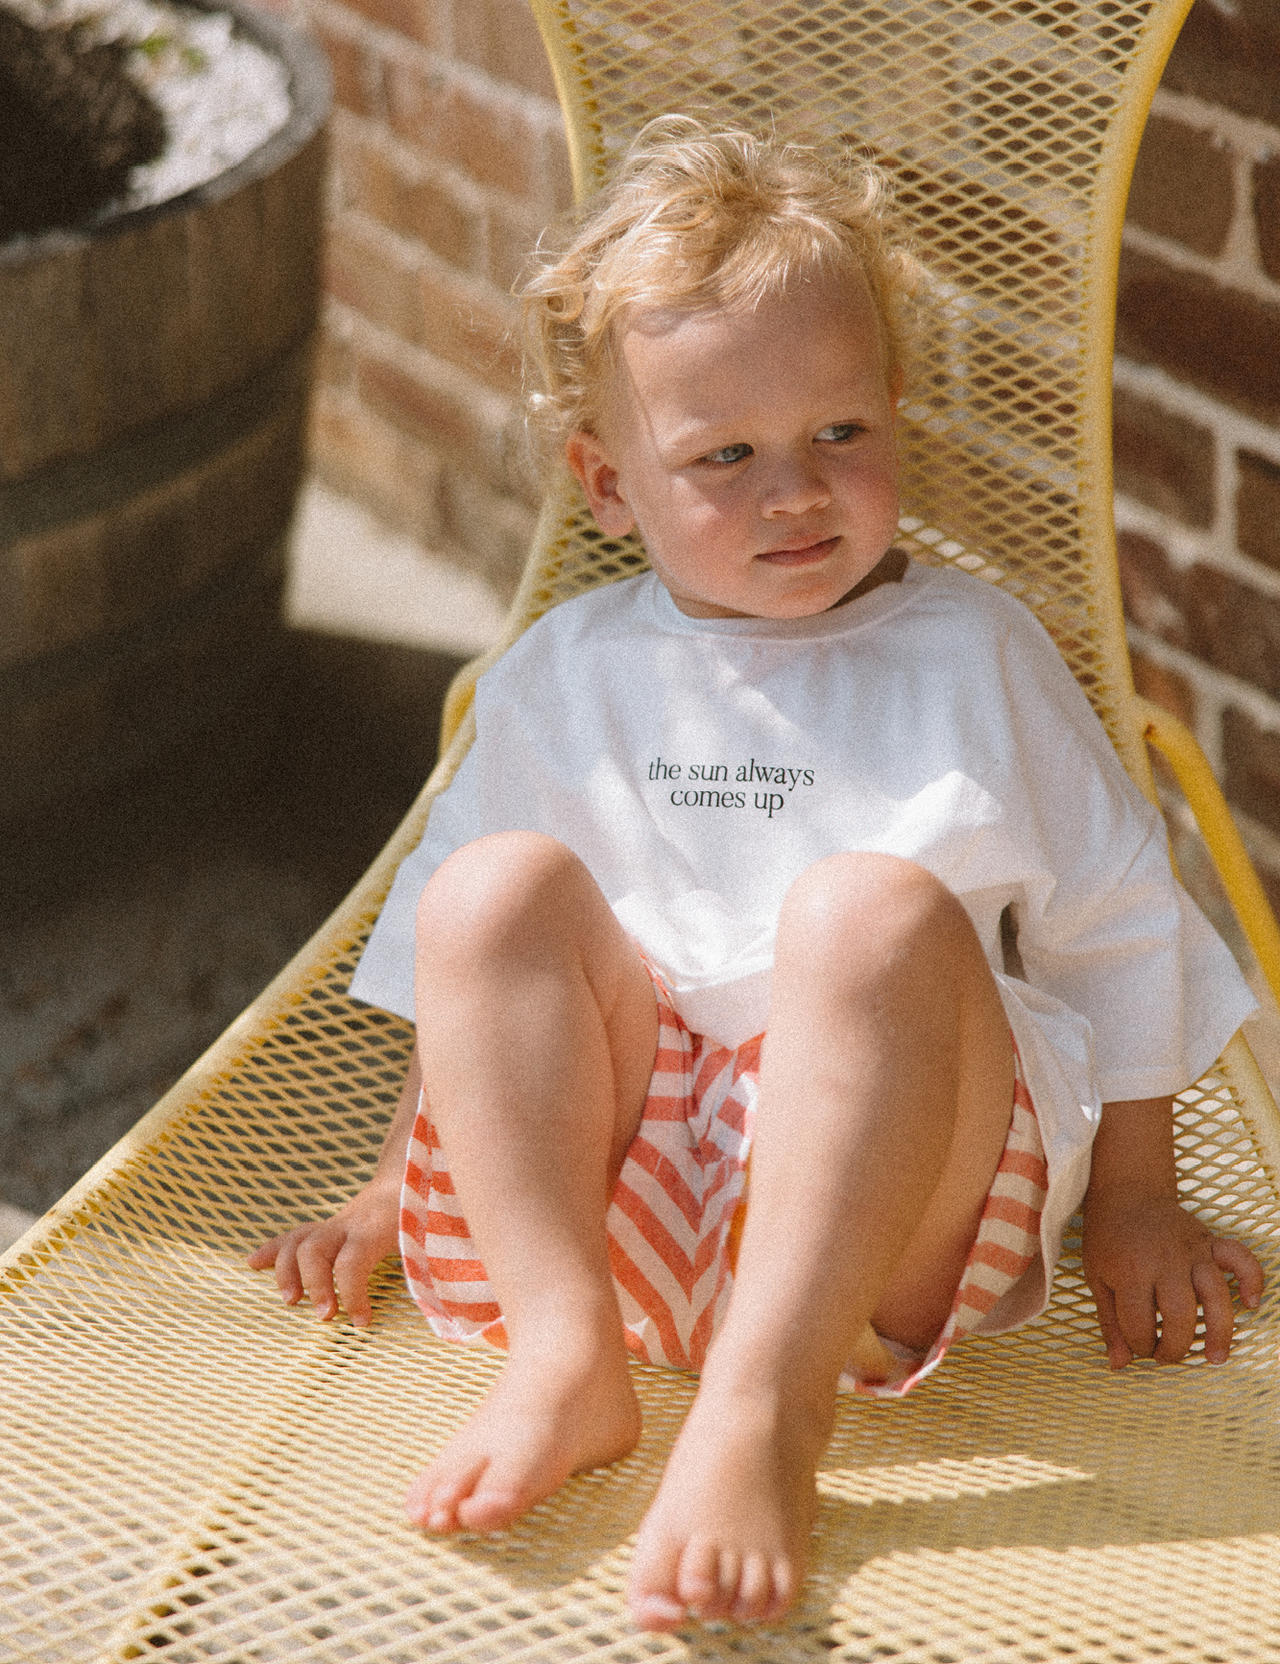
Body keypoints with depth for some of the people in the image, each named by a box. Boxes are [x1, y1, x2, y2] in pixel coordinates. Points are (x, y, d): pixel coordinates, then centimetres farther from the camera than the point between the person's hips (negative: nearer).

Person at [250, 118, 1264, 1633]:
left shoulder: (971, 653, 11)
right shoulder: (568, 679, 16)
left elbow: (1117, 927, 13)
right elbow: (474, 987, 25)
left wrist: (1135, 1202, 10)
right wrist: (394, 1189, 21)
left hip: (898, 1168, -2)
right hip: (607, 1168, 3)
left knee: (874, 910, -31)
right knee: (499, 884, -19)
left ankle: (765, 1402, -42)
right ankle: (563, 1351, -30)